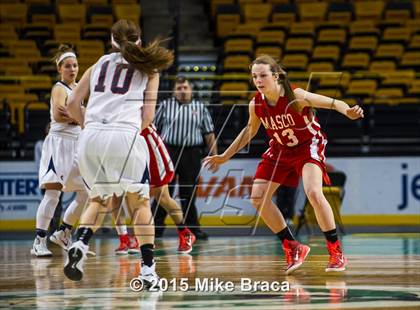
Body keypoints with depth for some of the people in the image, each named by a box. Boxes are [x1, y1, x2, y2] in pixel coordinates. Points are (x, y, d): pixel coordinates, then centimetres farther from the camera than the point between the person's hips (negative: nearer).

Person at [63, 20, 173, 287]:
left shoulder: (99, 65, 22)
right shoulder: (148, 69, 16)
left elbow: (72, 105, 17)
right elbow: (147, 117, 8)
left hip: (91, 137, 3)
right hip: (125, 135, -3)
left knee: (99, 200, 21)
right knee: (140, 203, 12)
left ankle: (80, 245, -7)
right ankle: (148, 269, 2)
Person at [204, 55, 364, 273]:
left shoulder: (295, 96, -28)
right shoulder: (256, 104, -13)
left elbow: (332, 103, -27)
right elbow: (250, 130, 7)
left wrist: (348, 112, -50)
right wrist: (225, 157, 9)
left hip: (308, 147, -6)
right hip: (280, 150, 6)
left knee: (313, 193, -28)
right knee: (258, 198, -4)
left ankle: (336, 253, -14)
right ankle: (292, 248, 10)